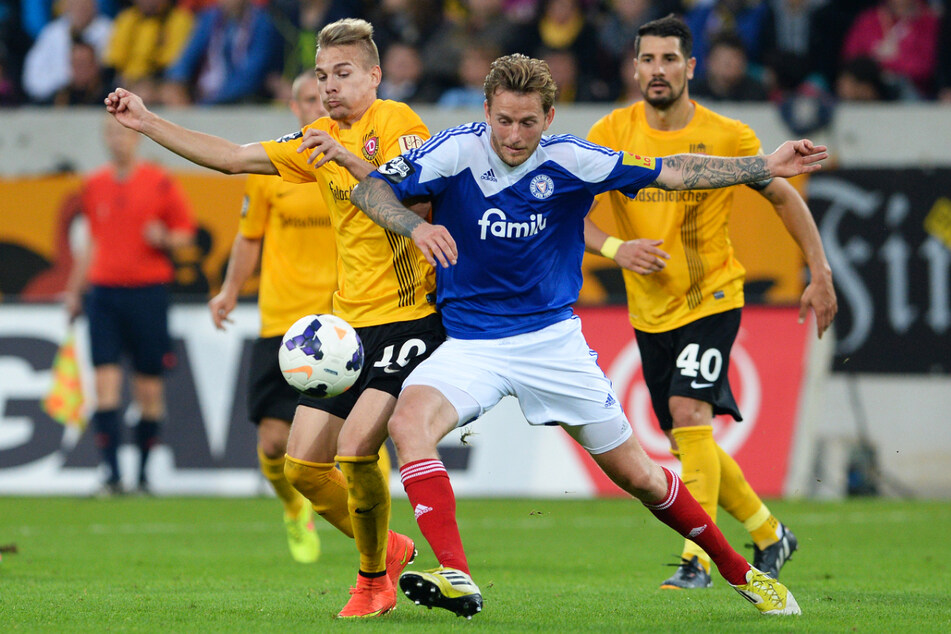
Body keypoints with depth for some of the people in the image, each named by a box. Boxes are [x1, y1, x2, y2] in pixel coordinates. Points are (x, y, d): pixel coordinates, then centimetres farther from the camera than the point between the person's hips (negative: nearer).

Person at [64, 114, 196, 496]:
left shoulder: (160, 183, 0)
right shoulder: (93, 186, 11)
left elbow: (186, 232, 5)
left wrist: (165, 239, -16)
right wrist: (74, 291, 20)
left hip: (148, 290, -2)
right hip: (103, 290, 3)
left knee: (149, 389, 2)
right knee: (105, 384, -8)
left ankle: (143, 472, 14)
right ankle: (112, 474, -9)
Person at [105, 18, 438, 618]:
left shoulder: (396, 122, -8)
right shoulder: (320, 139, 14)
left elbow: (417, 201, -22)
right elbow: (233, 158, 18)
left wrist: (348, 160, -32)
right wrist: (149, 123, 14)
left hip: (410, 316, -8)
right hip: (349, 322, 8)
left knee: (355, 446, -22)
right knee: (303, 466, 3)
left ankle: (374, 578, 0)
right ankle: (387, 548, 25)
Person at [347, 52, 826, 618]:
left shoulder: (568, 161, -8)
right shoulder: (457, 152, -11)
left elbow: (673, 173, -3)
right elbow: (370, 189, -14)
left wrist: (767, 167, -8)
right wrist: (415, 226, -34)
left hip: (553, 338, 0)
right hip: (471, 344, 0)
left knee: (637, 474, 5)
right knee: (409, 421, -30)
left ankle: (740, 572, 25)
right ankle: (456, 579, -36)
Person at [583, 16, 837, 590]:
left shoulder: (728, 138, -9)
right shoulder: (611, 134, -5)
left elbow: (785, 198, 5)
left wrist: (821, 275, 2)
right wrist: (615, 247, -24)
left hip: (713, 299, -4)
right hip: (650, 309, 4)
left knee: (689, 411, -24)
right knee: (688, 441, 9)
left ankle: (697, 559, -23)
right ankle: (769, 534, 29)